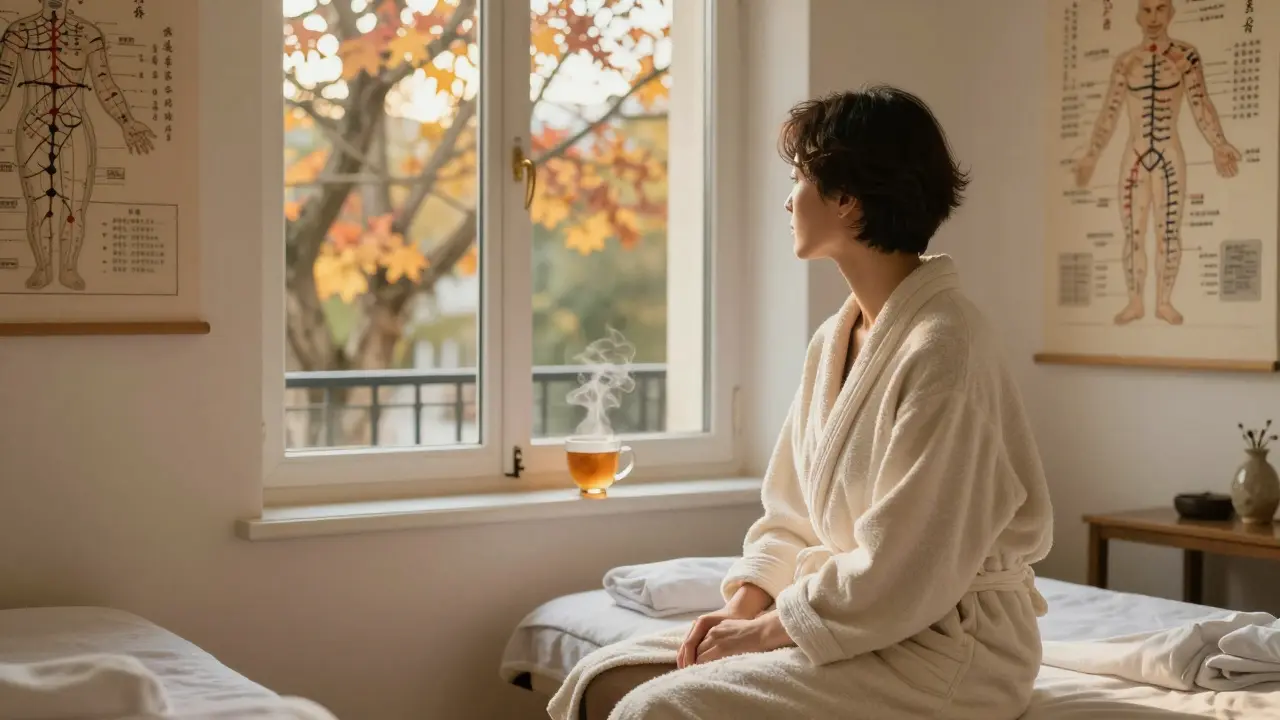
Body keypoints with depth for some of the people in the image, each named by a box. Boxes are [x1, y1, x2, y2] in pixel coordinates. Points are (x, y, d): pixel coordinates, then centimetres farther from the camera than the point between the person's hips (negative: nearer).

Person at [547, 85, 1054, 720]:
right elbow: (791, 516, 14)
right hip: (847, 618, 8)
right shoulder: (834, 339, 9)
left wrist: (765, 630, -13)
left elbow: (904, 576, -22)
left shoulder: (942, 347, -20)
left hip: (944, 645, -8)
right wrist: (744, 603, -3)